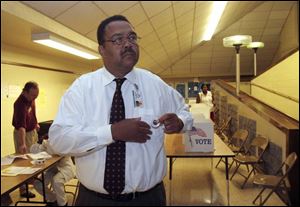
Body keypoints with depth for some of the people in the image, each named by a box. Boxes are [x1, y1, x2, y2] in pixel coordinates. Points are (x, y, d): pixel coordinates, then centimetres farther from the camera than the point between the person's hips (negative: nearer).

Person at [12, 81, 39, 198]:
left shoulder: (31, 98, -7)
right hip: (23, 133, -8)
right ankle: (23, 189, 8)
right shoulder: (20, 104, -33)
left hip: (32, 131, 8)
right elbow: (21, 125, -41)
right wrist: (22, 143, -47)